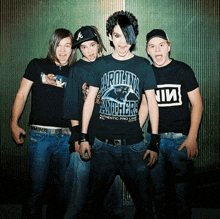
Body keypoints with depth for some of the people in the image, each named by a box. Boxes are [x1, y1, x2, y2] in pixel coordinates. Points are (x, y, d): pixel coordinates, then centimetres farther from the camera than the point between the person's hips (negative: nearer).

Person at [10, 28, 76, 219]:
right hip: (40, 134, -2)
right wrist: (14, 123, -1)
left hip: (65, 137, 2)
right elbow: (22, 96, 5)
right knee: (38, 183, 1)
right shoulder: (37, 66, 6)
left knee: (63, 184, 9)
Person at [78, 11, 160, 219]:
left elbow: (152, 103, 3)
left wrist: (155, 142, -2)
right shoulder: (100, 64, 6)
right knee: (94, 197, 10)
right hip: (103, 143, 1)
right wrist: (83, 137, 4)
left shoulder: (143, 65, 3)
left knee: (142, 199, 4)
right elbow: (89, 100, 9)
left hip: (134, 145, -1)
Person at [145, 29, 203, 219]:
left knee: (182, 190, 2)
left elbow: (197, 104, -1)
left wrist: (192, 138, -9)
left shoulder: (183, 70, 0)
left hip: (181, 138, -3)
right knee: (159, 190, 10)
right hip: (154, 138, 3)